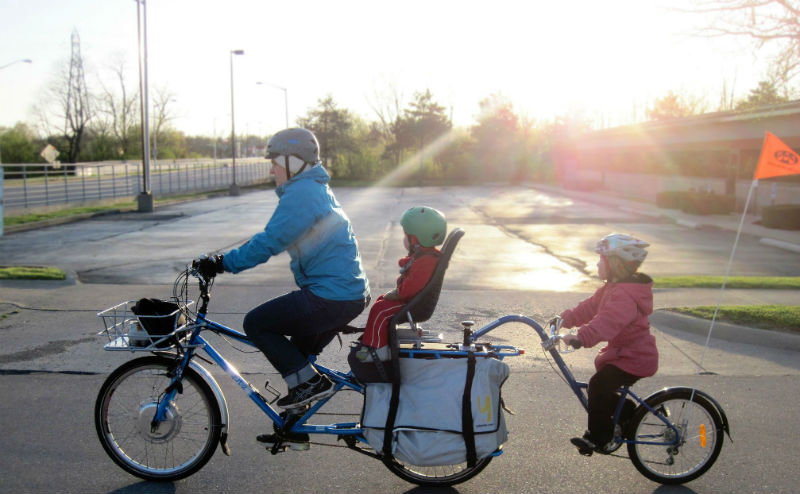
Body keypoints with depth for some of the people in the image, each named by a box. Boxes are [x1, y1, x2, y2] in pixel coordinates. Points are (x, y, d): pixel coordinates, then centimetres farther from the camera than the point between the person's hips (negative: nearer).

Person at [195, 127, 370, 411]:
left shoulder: (301, 193, -14)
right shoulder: (317, 189, 19)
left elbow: (269, 242, -20)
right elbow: (274, 236, 25)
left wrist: (224, 263, -13)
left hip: (331, 299, -10)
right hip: (353, 294, 10)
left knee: (256, 323, -2)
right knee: (300, 350, 23)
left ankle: (310, 383, -1)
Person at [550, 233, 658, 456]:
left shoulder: (625, 295, -26)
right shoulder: (612, 288, 10)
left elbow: (607, 321, -43)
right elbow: (590, 307, 15)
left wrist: (581, 337, -54)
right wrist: (565, 318, 7)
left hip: (634, 358, -11)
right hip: (624, 352, 11)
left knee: (598, 386, -18)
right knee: (603, 389, 18)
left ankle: (599, 439, -8)